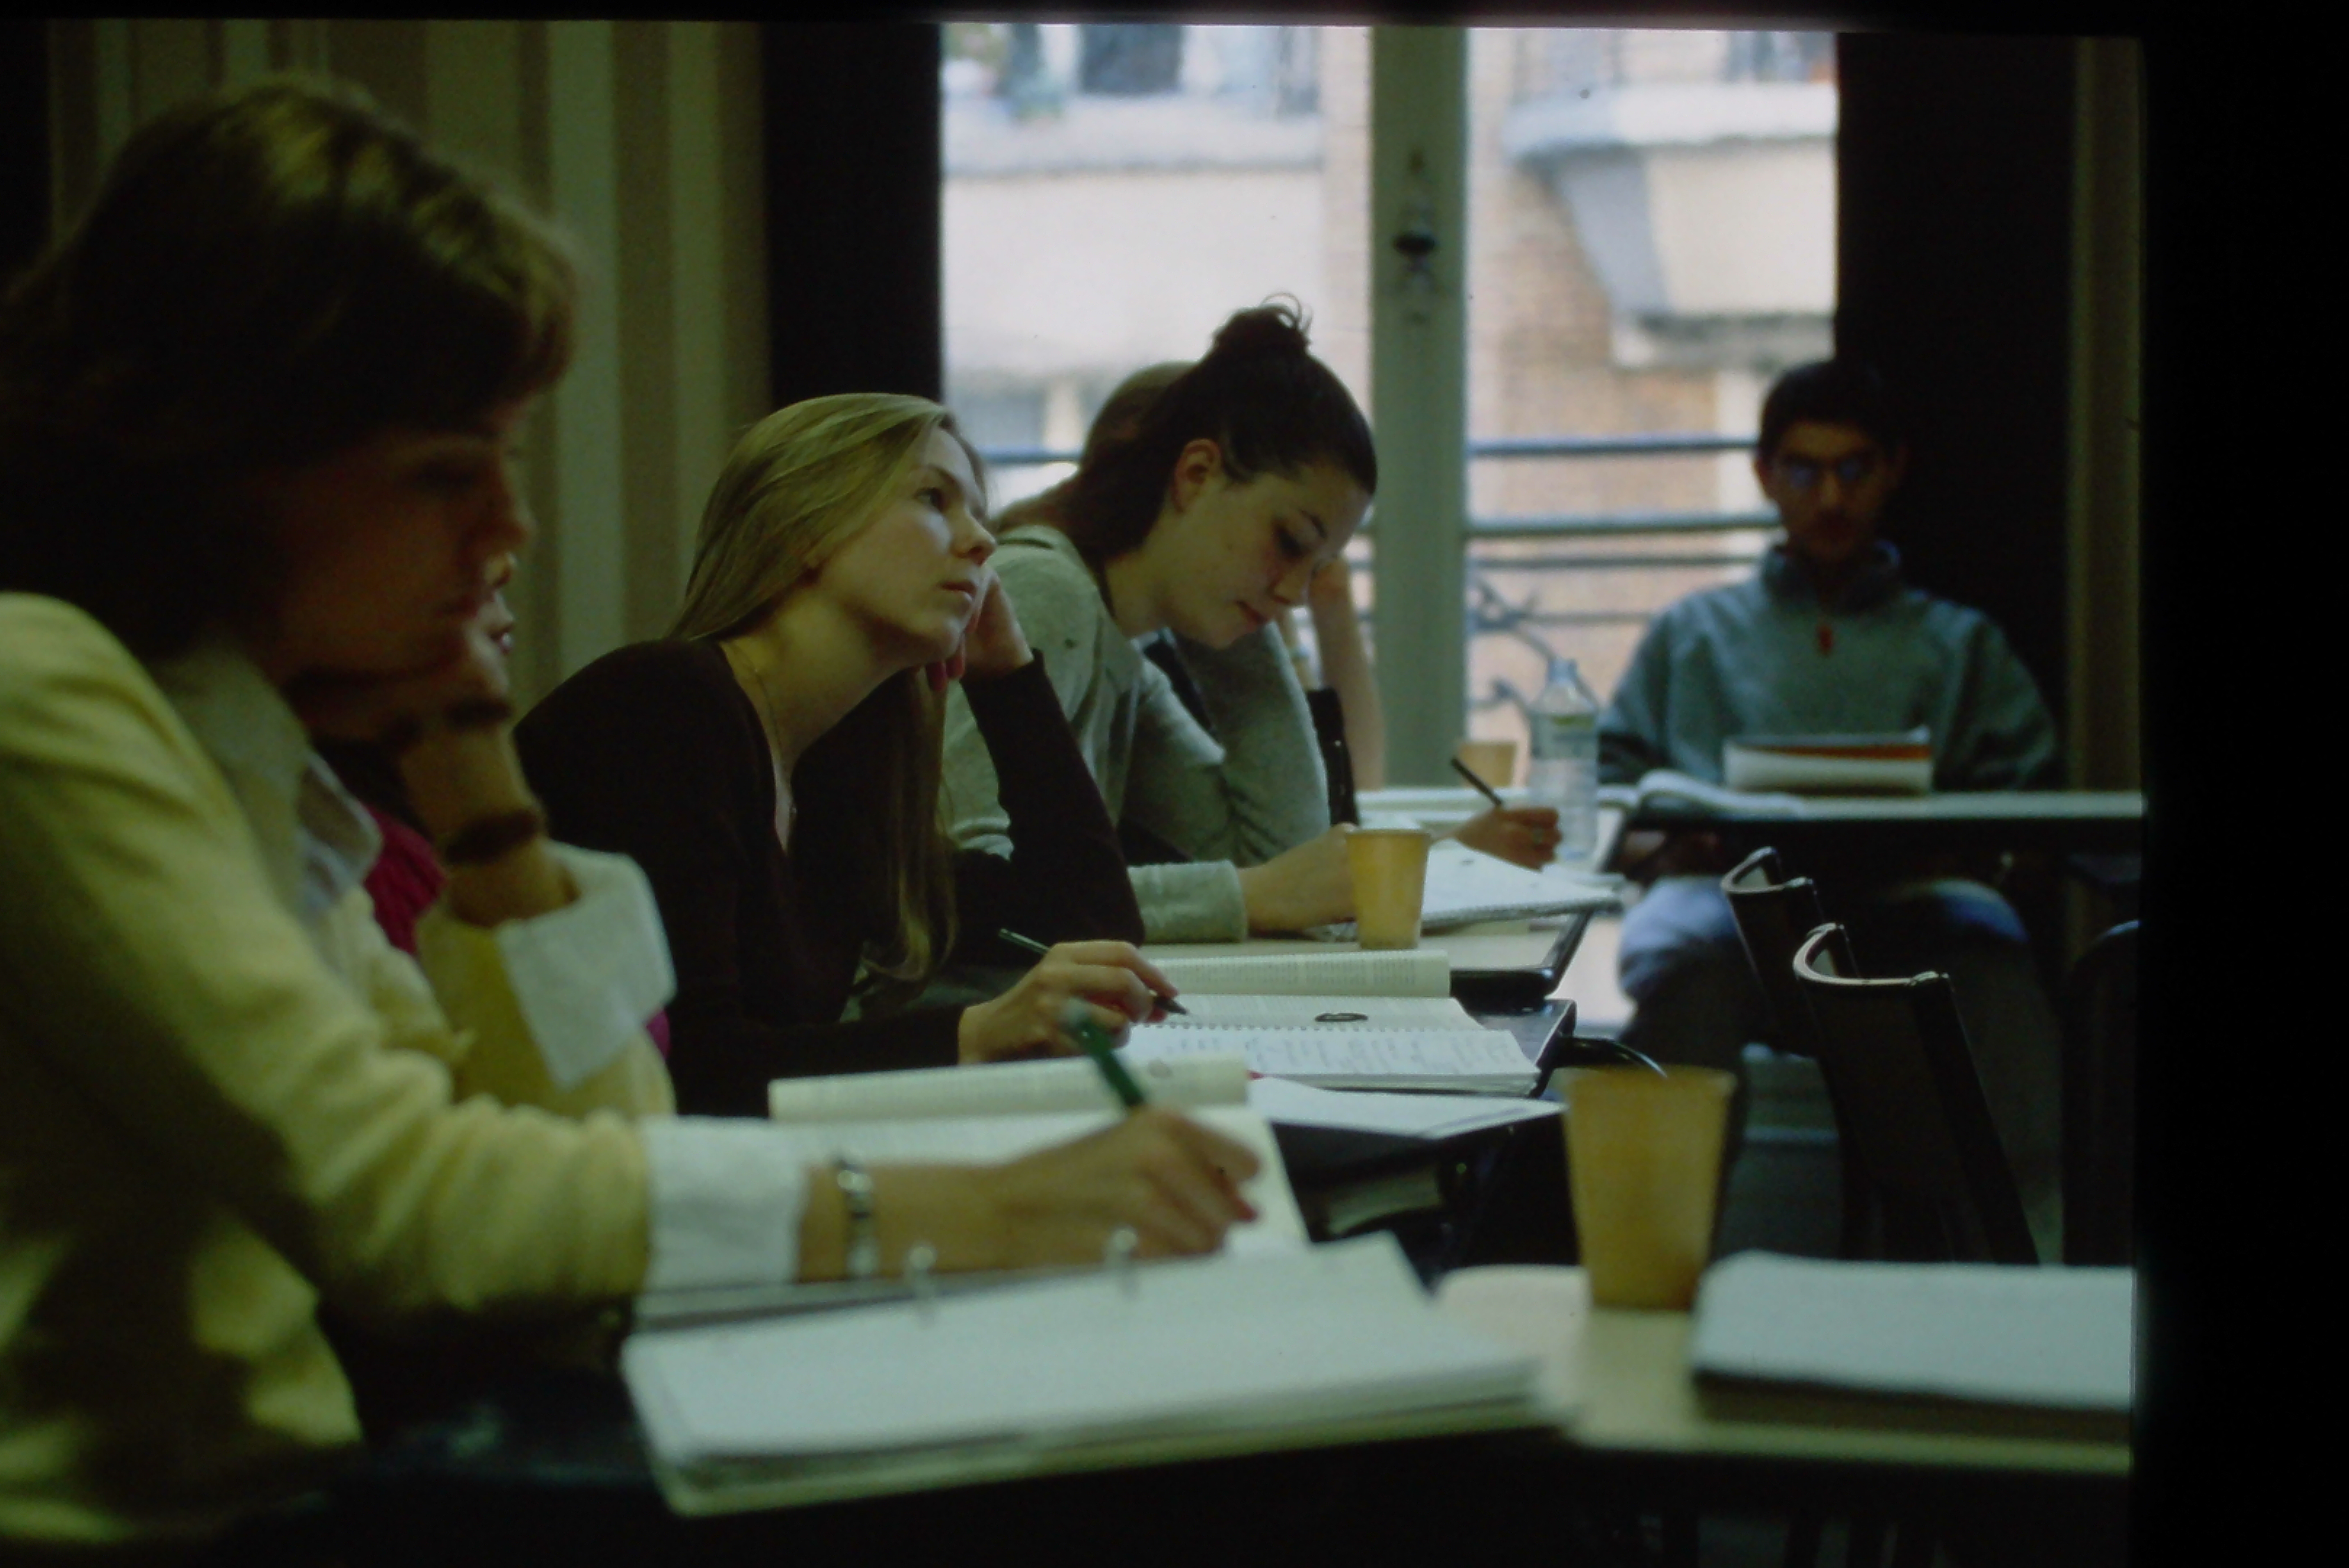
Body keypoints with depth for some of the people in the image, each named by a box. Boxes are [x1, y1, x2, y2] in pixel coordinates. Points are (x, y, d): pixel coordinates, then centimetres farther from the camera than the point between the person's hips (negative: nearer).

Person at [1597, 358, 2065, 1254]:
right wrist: (1668, 843, -3)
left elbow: (2030, 807, 16)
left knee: (1989, 962, -38)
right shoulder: (1694, 634, 32)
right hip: (1728, 883, 0)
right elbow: (1614, 792, 21)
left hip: (1902, 889, 0)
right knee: (1685, 961, -39)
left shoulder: (1960, 645, 31)